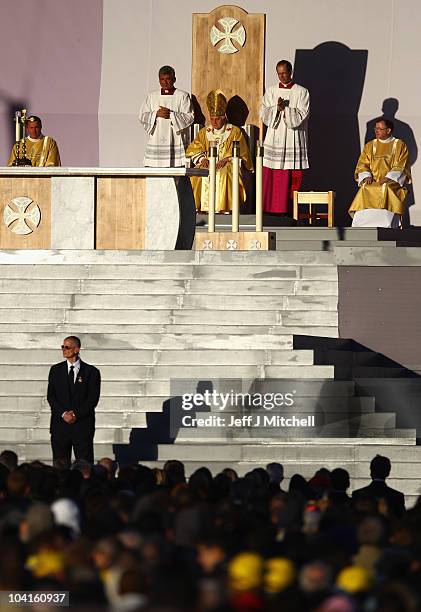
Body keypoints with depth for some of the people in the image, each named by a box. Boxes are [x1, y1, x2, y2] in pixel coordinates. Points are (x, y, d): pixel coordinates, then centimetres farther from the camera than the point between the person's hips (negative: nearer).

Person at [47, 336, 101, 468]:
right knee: (60, 463, 0)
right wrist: (63, 414, -9)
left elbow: (93, 398, -2)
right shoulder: (56, 370, 10)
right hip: (60, 424, 2)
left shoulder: (91, 372, 3)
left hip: (82, 424, -2)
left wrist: (76, 414, -11)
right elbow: (51, 396, 5)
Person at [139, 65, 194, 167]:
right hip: (156, 142, 3)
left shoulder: (183, 96, 5)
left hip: (176, 142, -3)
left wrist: (171, 114, -14)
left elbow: (189, 117, -3)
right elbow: (142, 116, 8)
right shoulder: (152, 96, 14)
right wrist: (156, 114, -10)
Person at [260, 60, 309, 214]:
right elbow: (264, 115, 3)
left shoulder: (301, 92, 3)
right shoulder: (271, 91, 11)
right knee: (271, 177, -3)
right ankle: (270, 210, 0)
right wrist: (277, 108, -13)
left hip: (293, 142, -2)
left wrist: (285, 109, -15)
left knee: (293, 179, -5)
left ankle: (289, 210, -3)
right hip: (274, 140, 2)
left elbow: (301, 116, -6)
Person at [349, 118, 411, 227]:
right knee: (365, 190, -30)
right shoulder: (369, 146, 19)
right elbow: (362, 165, 12)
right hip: (372, 182, 3)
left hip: (392, 182, -3)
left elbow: (400, 167, -1)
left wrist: (388, 178, -16)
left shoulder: (400, 145, 9)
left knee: (385, 189, -36)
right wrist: (367, 176, -9)